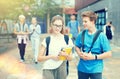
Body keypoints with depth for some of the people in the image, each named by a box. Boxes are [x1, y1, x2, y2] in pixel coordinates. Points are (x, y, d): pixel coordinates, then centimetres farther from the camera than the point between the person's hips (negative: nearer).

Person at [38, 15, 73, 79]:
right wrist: (51, 56, -15)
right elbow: (39, 58, 0)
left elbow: (70, 58, 5)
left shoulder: (67, 39, 1)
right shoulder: (47, 40, -2)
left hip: (62, 69, 2)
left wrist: (66, 55, -16)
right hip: (48, 69, -1)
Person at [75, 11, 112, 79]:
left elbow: (109, 54, -11)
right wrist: (80, 54, -8)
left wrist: (94, 57, -18)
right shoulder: (81, 34, -1)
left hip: (96, 70, -3)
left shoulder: (101, 36, -10)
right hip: (82, 68, 3)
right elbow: (77, 47, 13)